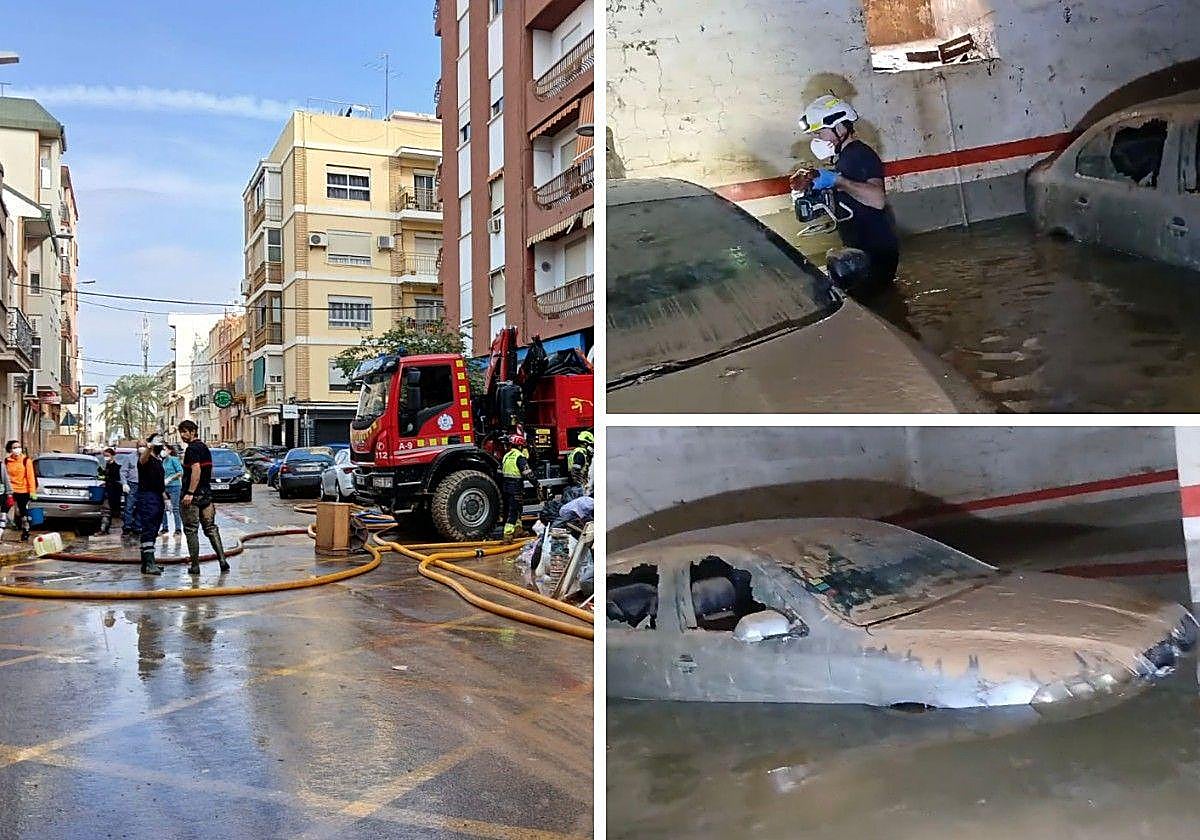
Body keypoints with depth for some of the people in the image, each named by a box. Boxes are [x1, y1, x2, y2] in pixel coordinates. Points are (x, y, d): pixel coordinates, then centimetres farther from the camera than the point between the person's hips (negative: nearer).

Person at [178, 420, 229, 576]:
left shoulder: (192, 449, -12)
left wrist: (189, 493, -25)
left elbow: (196, 470, -23)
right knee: (210, 528, 9)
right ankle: (223, 561, 2)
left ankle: (195, 566, 1)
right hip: (206, 493, 8)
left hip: (193, 495, -8)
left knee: (191, 530, -1)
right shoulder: (205, 447, 16)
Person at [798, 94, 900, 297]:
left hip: (877, 252, -10)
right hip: (859, 250, 10)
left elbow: (878, 199, -34)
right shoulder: (843, 156, 14)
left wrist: (837, 181, -35)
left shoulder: (861, 155, -17)